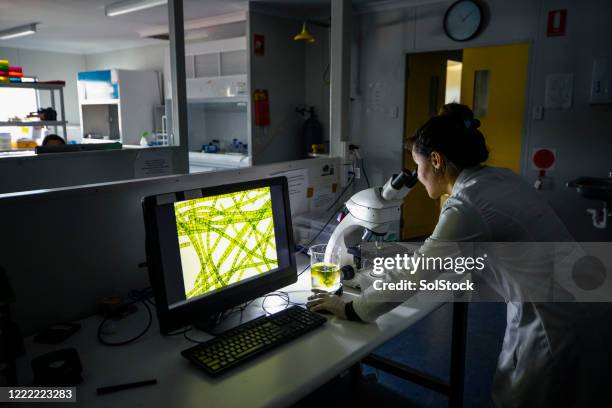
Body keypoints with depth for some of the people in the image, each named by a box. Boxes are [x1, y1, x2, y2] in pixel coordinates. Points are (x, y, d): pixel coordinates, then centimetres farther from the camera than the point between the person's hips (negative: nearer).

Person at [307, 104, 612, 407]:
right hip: (570, 308, 8)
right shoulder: (498, 178, 1)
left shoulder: (466, 207, -25)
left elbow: (414, 276, -17)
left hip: (558, 326, -8)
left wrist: (349, 309, -6)